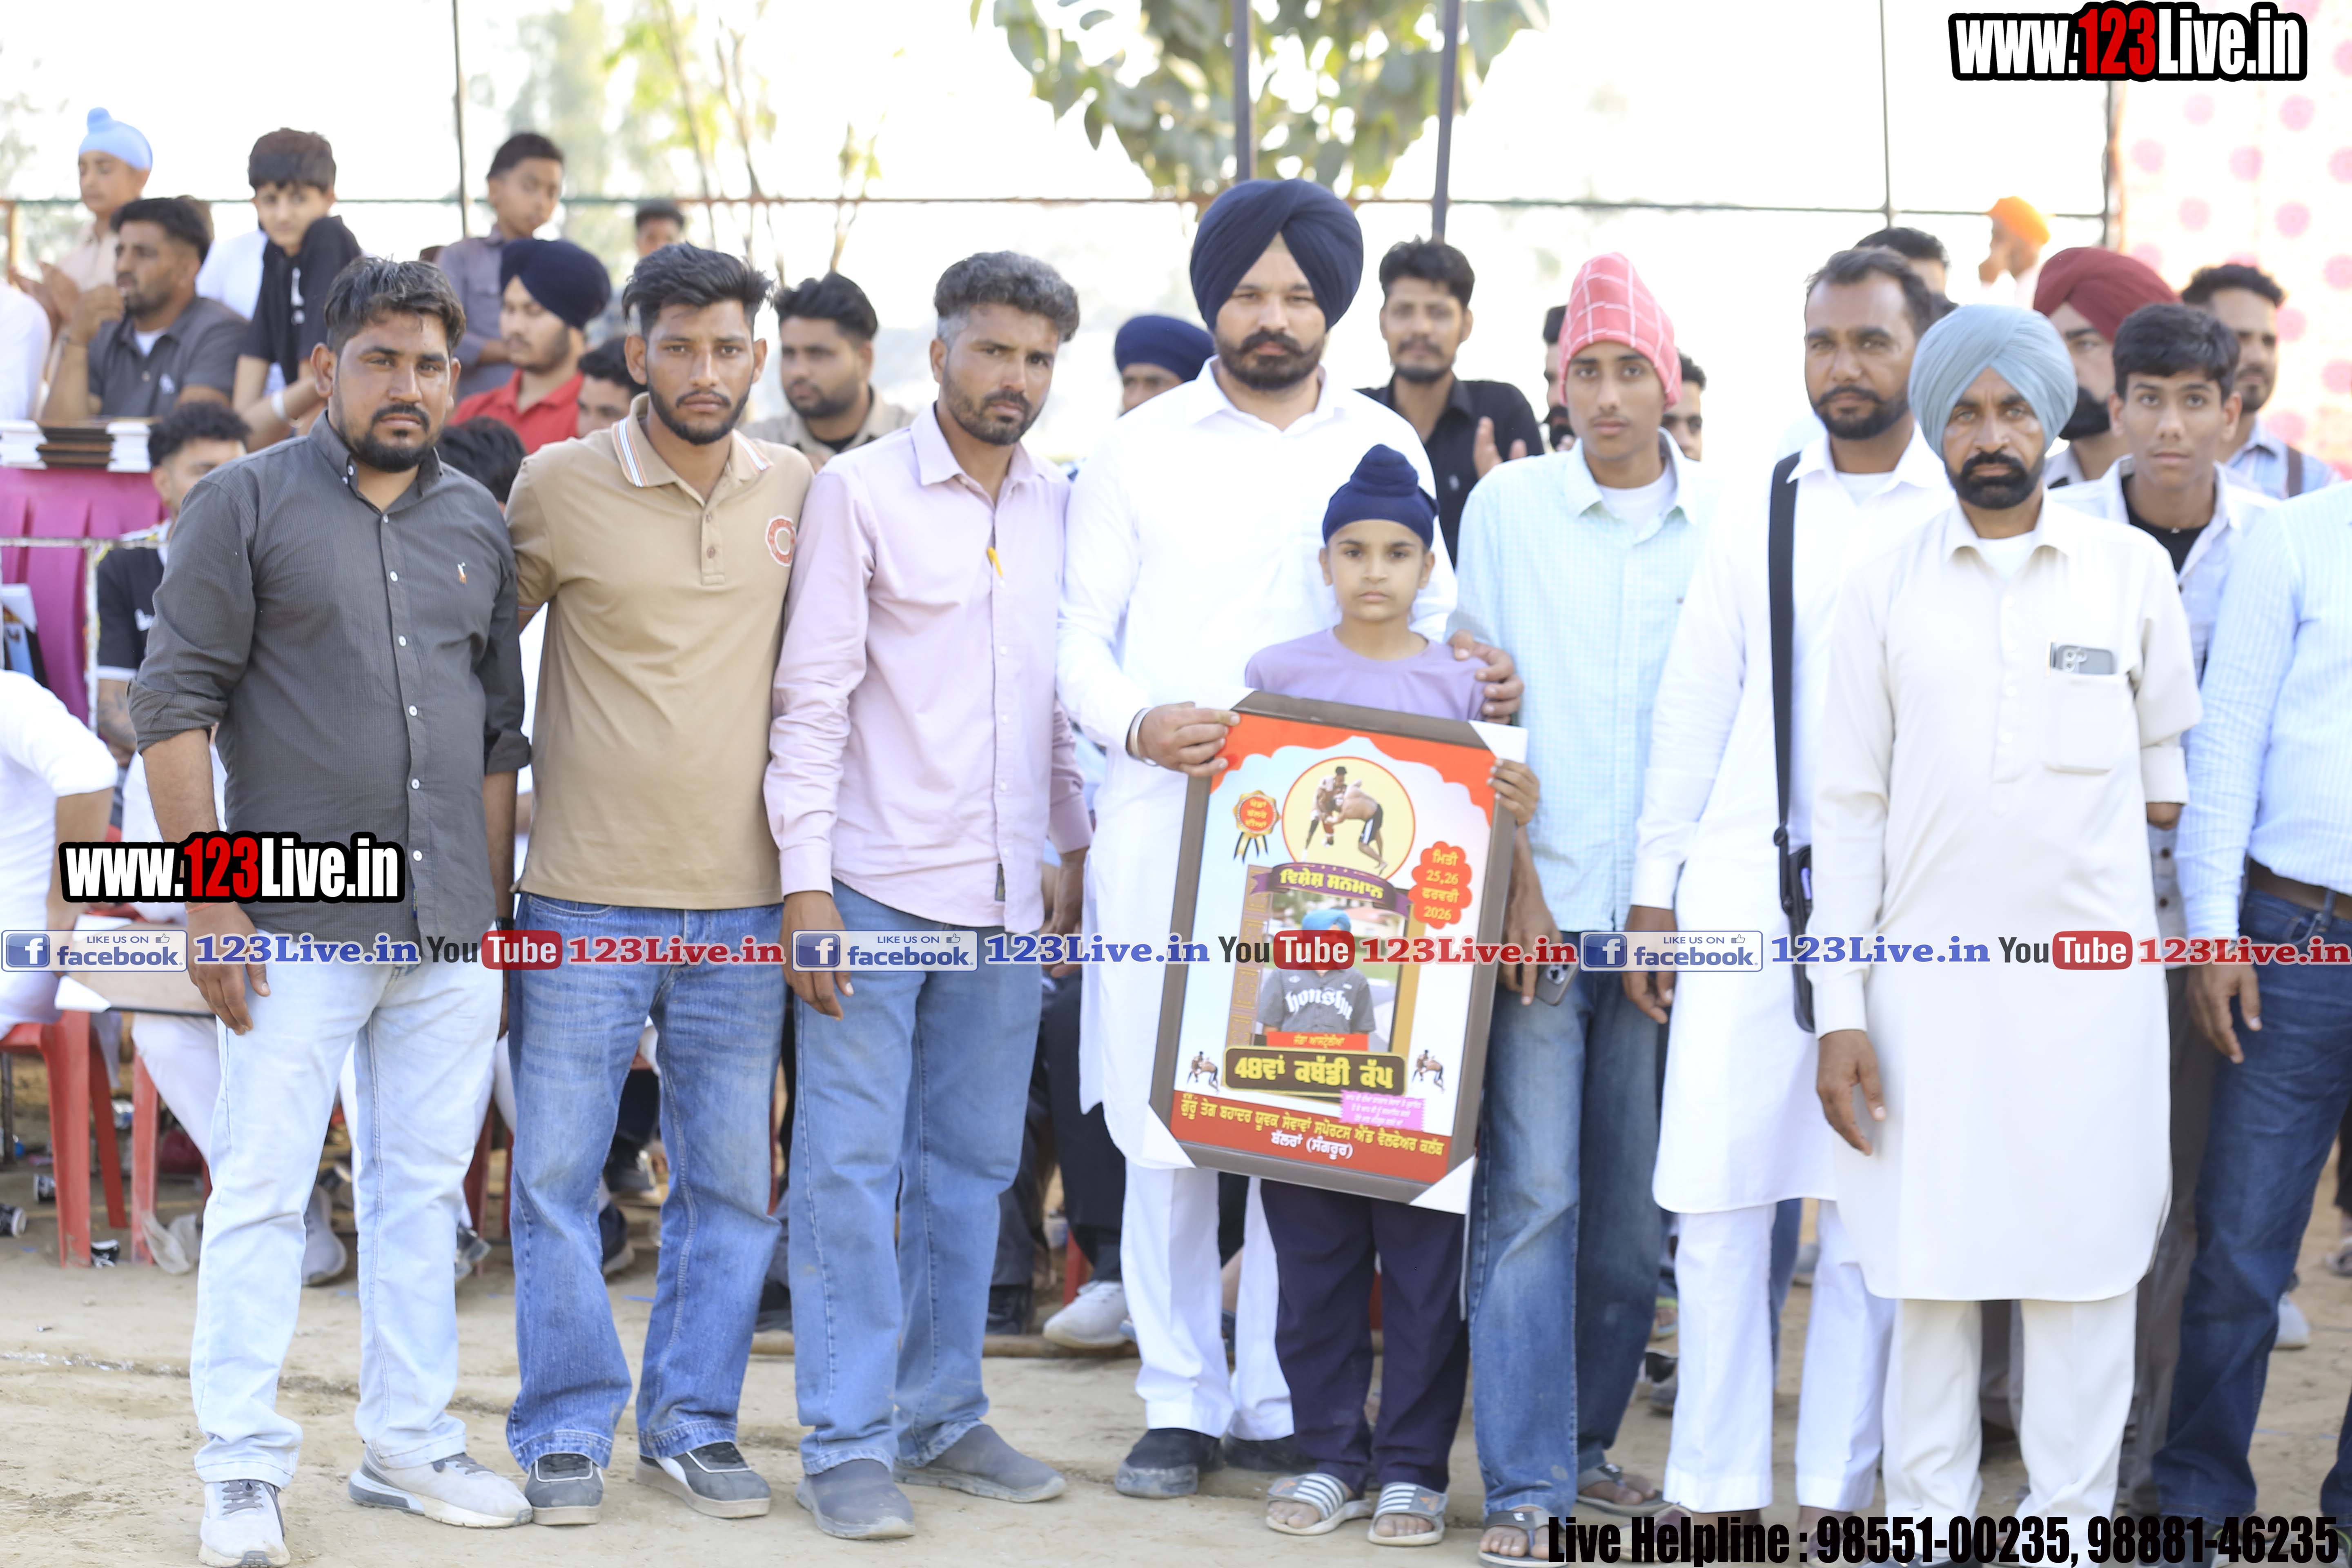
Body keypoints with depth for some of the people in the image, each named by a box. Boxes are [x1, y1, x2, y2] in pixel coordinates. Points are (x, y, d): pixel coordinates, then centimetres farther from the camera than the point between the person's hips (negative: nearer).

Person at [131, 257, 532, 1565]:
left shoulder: (480, 525, 13)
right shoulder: (250, 504, -1)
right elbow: (176, 703, -5)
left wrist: (496, 907, 14)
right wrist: (208, 894, -11)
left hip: (452, 930, 5)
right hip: (297, 921, -4)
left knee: (426, 1188, 10)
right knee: (263, 1192, -2)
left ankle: (412, 1444, 20)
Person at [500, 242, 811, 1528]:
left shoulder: (796, 491, 5)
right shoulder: (558, 486, -3)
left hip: (742, 901, 3)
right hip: (584, 893, -2)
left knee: (731, 1182, 8)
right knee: (557, 1171, 1)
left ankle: (694, 1423, 20)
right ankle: (567, 1429, 13)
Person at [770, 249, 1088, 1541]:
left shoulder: (1064, 509, 11)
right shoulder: (861, 491, -3)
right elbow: (812, 698, -6)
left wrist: (1081, 854, 13)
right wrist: (804, 884, -11)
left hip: (1006, 894, 5)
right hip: (874, 885, -5)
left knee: (971, 1166, 10)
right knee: (851, 1165, -3)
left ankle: (941, 1418, 20)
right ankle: (846, 1443, 2)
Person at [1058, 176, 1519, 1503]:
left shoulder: (1384, 445, 11)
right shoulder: (1143, 448, 7)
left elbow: (1429, 613, 14)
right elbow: (1079, 633, 6)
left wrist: (1480, 682, -8)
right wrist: (1135, 724, -14)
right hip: (1167, 822, -1)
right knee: (1165, 1120, -1)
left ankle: (1284, 1404, 10)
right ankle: (1182, 1403, 9)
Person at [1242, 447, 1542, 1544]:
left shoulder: (1463, 684, 6)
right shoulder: (1277, 673, 8)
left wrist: (1517, 817, -10)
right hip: (1300, 970, 1)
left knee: (1423, 1235, -1)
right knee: (1310, 1235, 4)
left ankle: (1413, 1464, 7)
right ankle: (1330, 1454, 14)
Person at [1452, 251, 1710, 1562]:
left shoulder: (1726, 522, 4)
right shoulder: (1509, 506, 4)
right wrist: (1510, 873, -3)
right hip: (1538, 897, -1)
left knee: (1636, 1199, 7)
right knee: (1532, 1194, -6)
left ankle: (1587, 1445, 21)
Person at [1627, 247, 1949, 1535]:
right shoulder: (1757, 511, 10)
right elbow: (1694, 705, 12)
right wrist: (1653, 890, 8)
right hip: (1746, 898, 2)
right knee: (1717, 1199, 0)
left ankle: (1834, 1490, 12)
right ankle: (1714, 1490, 9)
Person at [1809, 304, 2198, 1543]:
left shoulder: (2133, 568, 5)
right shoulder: (1884, 586, 5)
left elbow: (2172, 763, 18)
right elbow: (1846, 806, 4)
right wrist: (1839, 1012, -1)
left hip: (2092, 982, 0)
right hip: (1927, 980, 0)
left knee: (2081, 1266, 0)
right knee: (1932, 1269, 3)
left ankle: (2069, 1521, 9)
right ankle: (1927, 1520, 12)